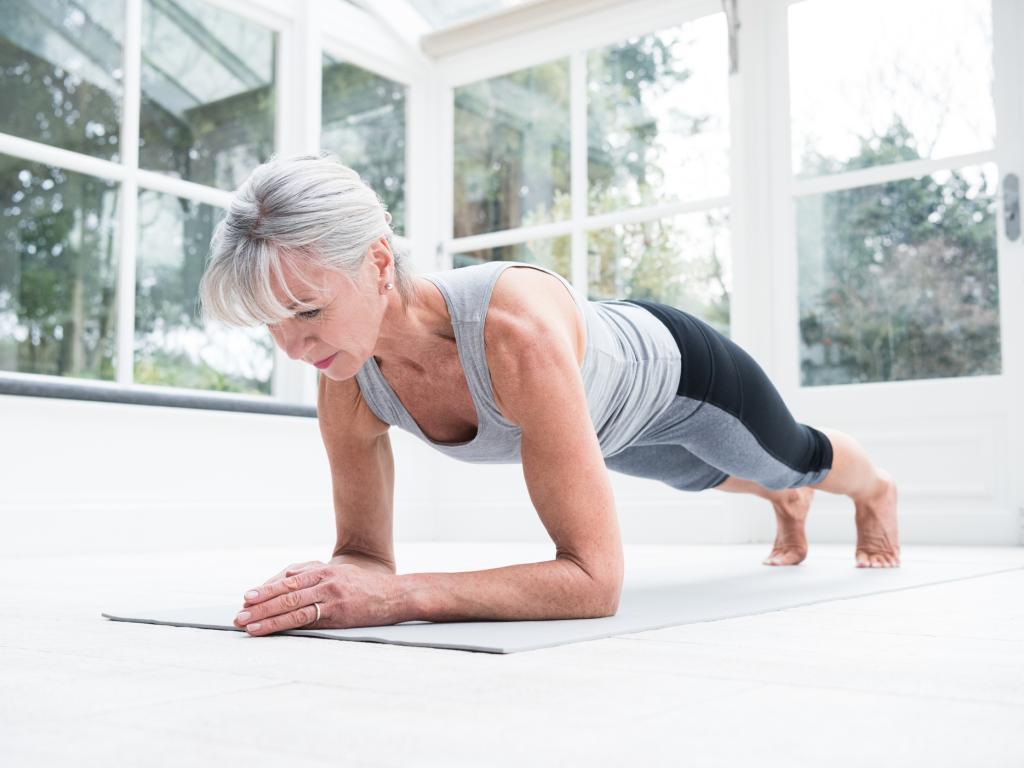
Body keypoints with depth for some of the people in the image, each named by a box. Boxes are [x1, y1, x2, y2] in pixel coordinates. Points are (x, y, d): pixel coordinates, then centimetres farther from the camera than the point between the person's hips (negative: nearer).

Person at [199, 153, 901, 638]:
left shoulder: (517, 329, -52)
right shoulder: (348, 389, -33)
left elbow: (594, 579, -51)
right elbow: (365, 551, -19)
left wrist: (398, 596, -60)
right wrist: (332, 586, -43)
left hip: (673, 369, -5)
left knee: (799, 458, 31)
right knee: (708, 475, 39)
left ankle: (878, 491, 70)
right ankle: (787, 503, 77)